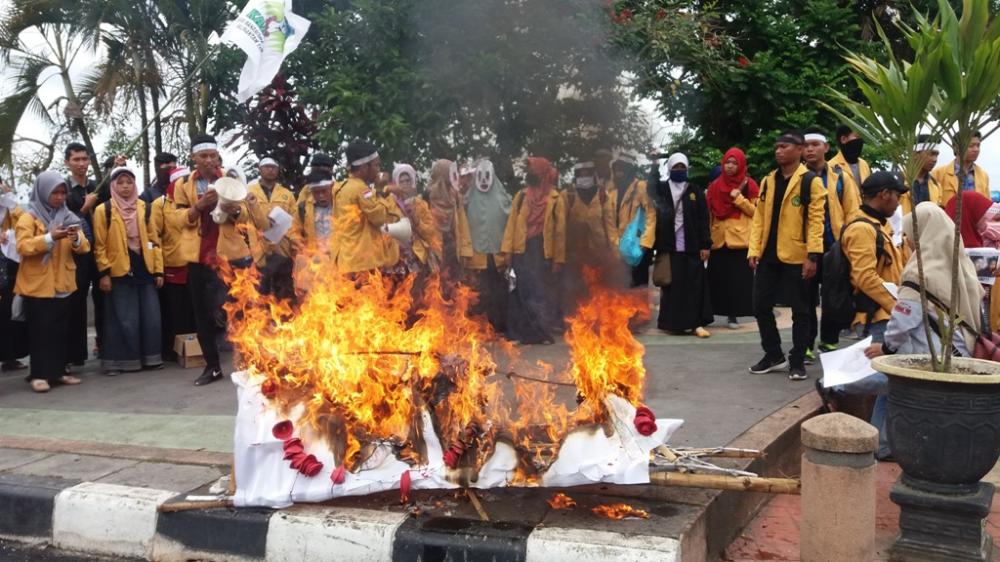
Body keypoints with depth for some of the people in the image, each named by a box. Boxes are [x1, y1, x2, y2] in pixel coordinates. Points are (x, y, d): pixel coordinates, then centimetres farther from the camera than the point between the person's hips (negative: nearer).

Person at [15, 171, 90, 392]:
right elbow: (23, 247, -17)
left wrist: (77, 239, -18)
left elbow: (84, 248, 5)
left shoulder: (68, 217, 11)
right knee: (40, 331, -5)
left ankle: (58, 371, 15)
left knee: (61, 331, 8)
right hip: (37, 285, -5)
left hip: (62, 284, 5)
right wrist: (50, 238, -29)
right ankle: (39, 374, -1)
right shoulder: (29, 217, -4)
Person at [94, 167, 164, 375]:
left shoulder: (144, 208, 9)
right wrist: (103, 273, -9)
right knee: (126, 319, -1)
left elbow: (154, 240, 10)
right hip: (119, 272, -3)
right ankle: (120, 361, 9)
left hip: (145, 269, 4)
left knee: (151, 317, 5)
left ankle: (151, 357, 15)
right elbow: (100, 245, -3)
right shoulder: (104, 210, -1)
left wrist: (159, 269, 5)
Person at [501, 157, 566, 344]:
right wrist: (507, 249, -6)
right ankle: (522, 332, 9)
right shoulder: (521, 196, 9)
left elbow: (560, 230, 2)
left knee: (542, 292, 3)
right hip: (522, 252, 2)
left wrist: (559, 259, -2)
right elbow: (512, 223, 5)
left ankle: (543, 331, 10)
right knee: (524, 292, 4)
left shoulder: (556, 199, 2)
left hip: (544, 254, -2)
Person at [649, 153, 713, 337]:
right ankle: (671, 322, 9)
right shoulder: (661, 189, 10)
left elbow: (704, 220, 5)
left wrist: (705, 245, -1)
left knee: (695, 285, -2)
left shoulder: (696, 192, 8)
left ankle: (695, 323, 2)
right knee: (671, 285, 1)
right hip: (668, 246, 0)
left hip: (691, 247, 1)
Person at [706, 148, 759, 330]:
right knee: (717, 278, 1)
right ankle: (717, 312, 8)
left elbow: (756, 211, -3)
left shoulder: (749, 185, 1)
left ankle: (733, 314, 4)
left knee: (738, 279, -2)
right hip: (718, 239, 3)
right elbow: (709, 212, 13)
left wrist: (738, 198, -13)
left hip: (740, 238, -3)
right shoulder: (715, 185, 10)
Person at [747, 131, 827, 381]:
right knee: (761, 306, 8)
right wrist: (754, 250, 2)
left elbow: (816, 220, -10)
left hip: (796, 257, -6)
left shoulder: (811, 181, -5)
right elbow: (759, 218, 11)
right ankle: (773, 355, 23)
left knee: (799, 310, 4)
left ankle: (797, 360, 14)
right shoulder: (768, 181, 13)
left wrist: (813, 255, -17)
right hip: (768, 256, 6)